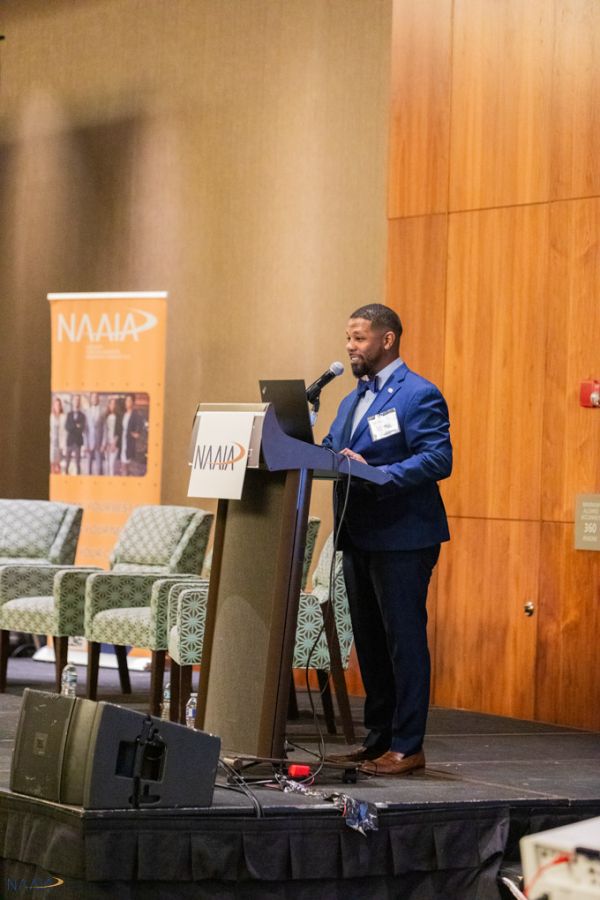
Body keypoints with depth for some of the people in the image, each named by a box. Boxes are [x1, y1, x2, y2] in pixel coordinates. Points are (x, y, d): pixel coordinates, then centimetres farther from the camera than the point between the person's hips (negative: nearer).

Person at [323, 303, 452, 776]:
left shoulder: (419, 395, -9)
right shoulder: (352, 400, 19)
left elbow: (438, 459, -19)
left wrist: (376, 475, -27)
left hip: (402, 538, -9)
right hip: (359, 538, 9)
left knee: (404, 639, -5)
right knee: (369, 642, 13)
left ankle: (407, 747, -1)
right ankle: (378, 739, 21)